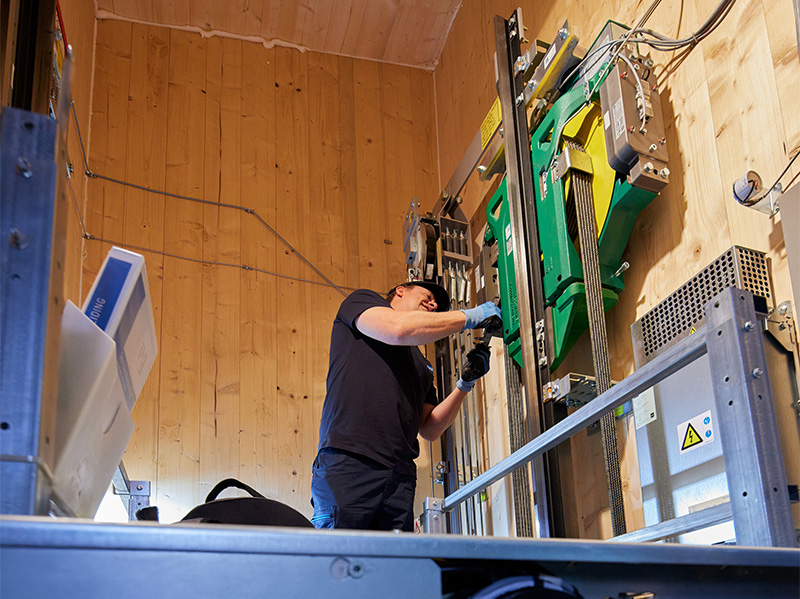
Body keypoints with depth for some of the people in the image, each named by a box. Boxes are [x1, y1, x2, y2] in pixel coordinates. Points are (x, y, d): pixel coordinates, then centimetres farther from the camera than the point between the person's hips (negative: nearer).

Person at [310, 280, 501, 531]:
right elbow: (398, 328, -8)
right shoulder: (362, 300, 15)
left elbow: (430, 430, 23)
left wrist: (465, 383, 12)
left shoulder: (421, 365, 31)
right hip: (348, 463, -6)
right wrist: (470, 316, 0)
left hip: (400, 477, 6)